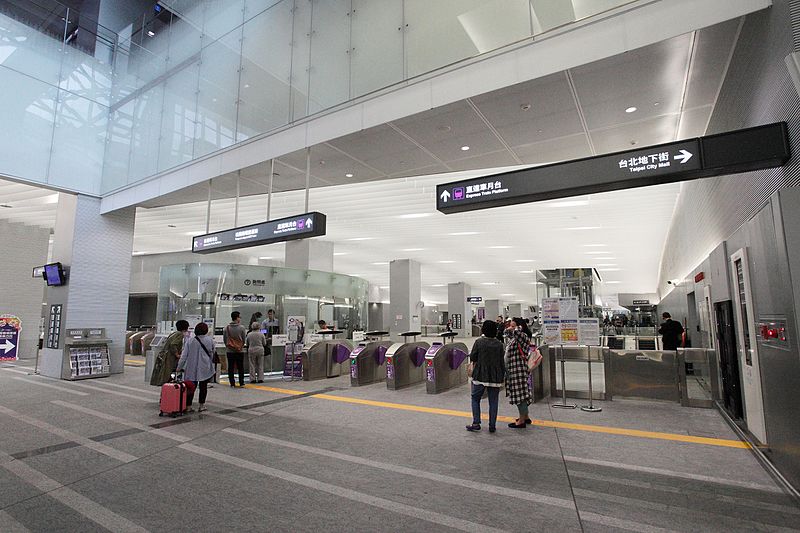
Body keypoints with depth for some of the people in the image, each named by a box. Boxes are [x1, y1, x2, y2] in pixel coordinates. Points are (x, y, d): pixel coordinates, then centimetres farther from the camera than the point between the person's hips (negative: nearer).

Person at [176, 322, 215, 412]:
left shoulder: (190, 341, -2)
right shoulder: (210, 340, -3)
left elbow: (184, 356, -1)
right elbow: (212, 354, 8)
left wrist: (179, 367, 6)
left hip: (192, 368, 1)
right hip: (205, 368, -1)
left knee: (191, 387, 9)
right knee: (203, 386, 9)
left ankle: (188, 406, 13)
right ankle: (201, 405, 13)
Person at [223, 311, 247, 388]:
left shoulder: (227, 328, -2)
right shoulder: (241, 327, -9)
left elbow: (224, 339, 5)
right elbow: (244, 339, -2)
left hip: (230, 351, 2)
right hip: (240, 350, -2)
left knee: (231, 367, 8)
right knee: (241, 367, 7)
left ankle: (232, 383, 9)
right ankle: (241, 383, 10)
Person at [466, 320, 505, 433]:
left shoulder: (479, 342, -8)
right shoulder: (499, 344, 0)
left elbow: (472, 358, -5)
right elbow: (502, 362, 2)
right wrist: (502, 377, 10)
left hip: (480, 376, -2)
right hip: (495, 377, 2)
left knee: (475, 399, 12)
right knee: (493, 401, 10)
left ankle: (476, 423, 8)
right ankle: (492, 426, 14)